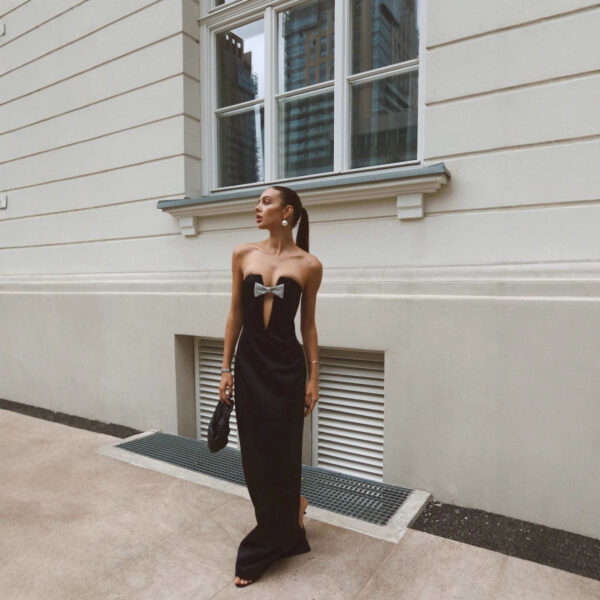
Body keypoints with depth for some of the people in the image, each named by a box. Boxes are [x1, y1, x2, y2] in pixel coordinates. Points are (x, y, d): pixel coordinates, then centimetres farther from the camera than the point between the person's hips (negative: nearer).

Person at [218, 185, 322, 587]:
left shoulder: (309, 265, -4)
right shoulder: (243, 255, 2)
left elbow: (308, 324, 2)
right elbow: (235, 315, 5)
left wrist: (313, 377, 1)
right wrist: (226, 368, 4)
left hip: (287, 368, -3)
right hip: (250, 365, 3)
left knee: (280, 452, 5)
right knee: (254, 452, 13)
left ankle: (260, 552, 28)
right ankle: (289, 521, 44)